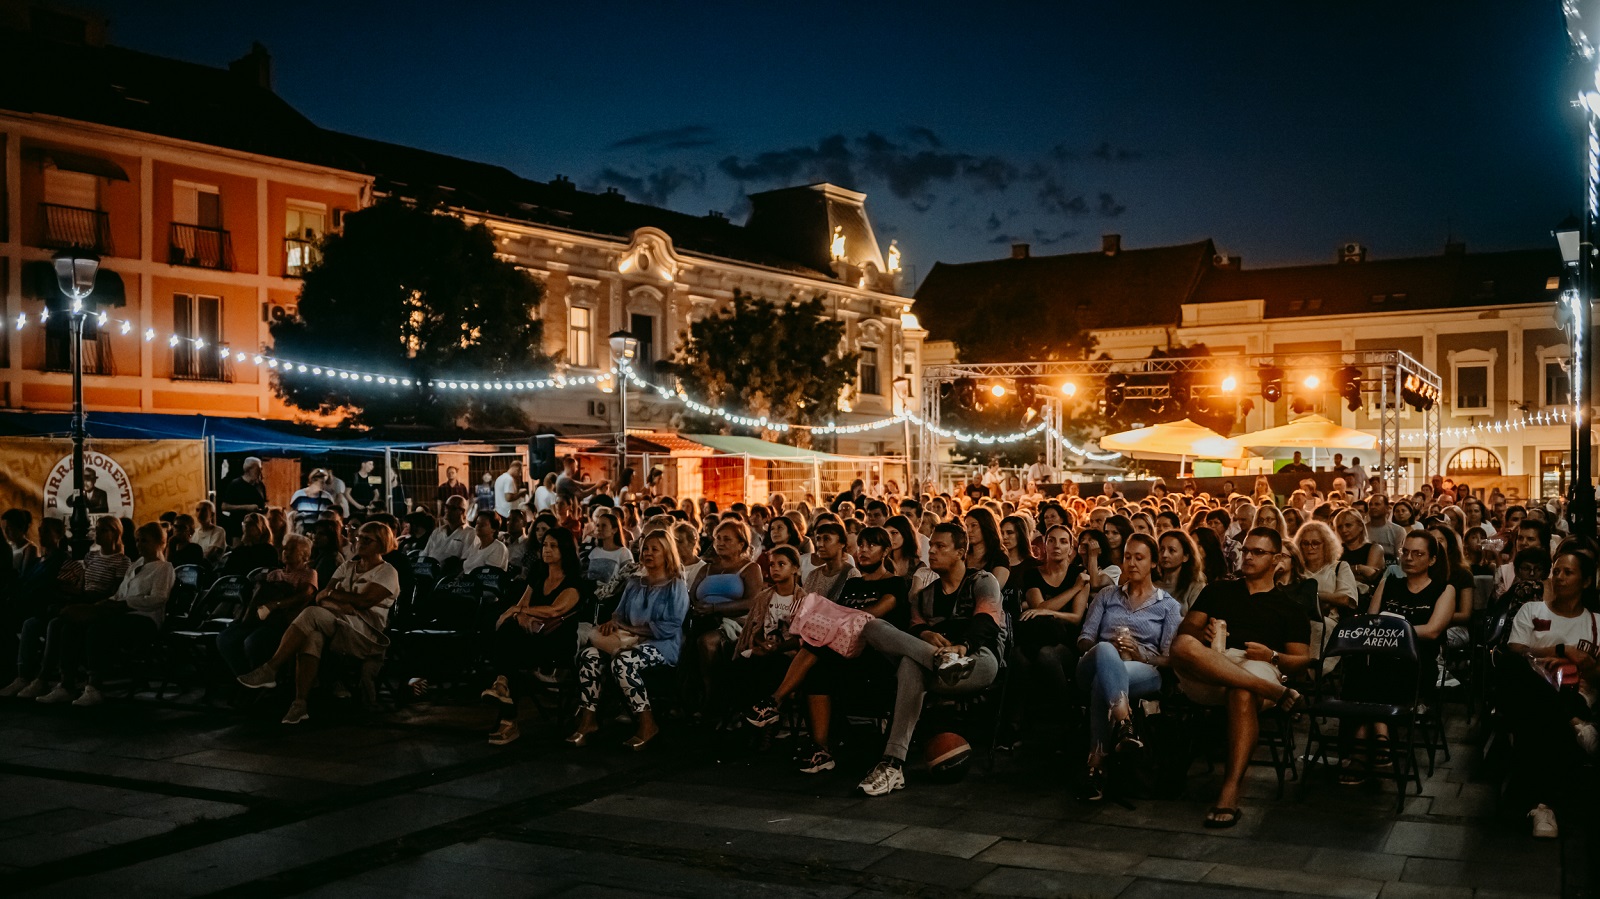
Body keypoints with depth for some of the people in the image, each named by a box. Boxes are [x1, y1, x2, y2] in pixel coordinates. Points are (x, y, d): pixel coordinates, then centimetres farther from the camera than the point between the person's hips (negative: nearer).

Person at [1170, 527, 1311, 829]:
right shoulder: (1217, 591, 29)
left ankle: (1230, 794, -46)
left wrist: (1272, 656, -5)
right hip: (1205, 673, 2)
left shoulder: (1289, 608, 24)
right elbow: (1184, 629, 18)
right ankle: (1276, 692, -36)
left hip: (1258, 669, -2)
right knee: (1183, 646, -36)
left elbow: (1302, 659, 16)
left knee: (1243, 695, -41)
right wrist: (1201, 632, -6)